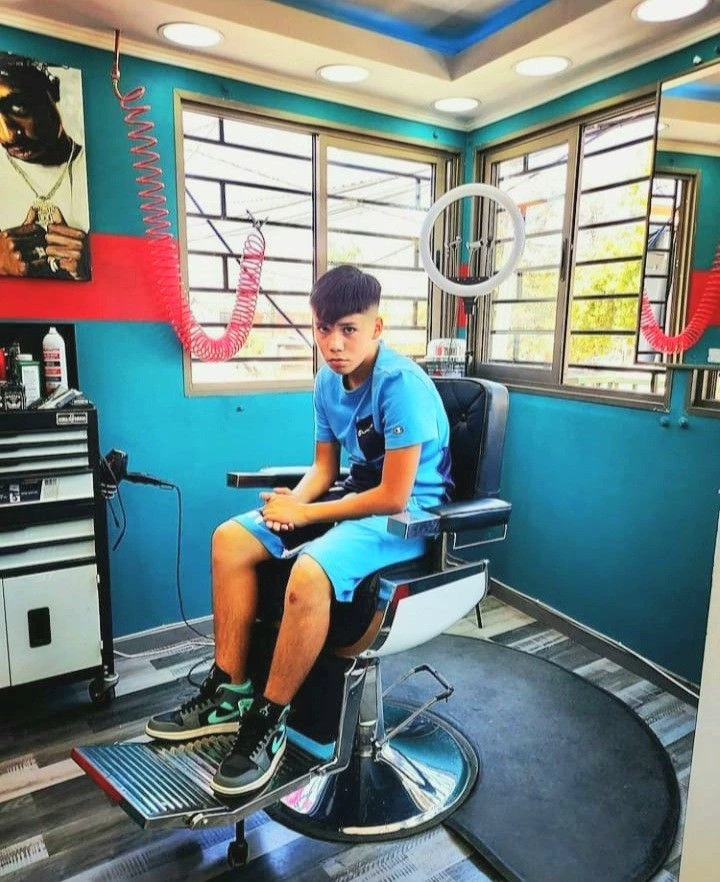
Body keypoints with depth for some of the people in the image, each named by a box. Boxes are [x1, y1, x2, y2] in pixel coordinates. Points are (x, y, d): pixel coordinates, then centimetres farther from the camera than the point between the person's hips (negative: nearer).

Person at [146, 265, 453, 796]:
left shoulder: (401, 384, -21)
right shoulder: (329, 381, 2)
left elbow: (394, 496, -23)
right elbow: (324, 467, 11)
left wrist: (306, 514, -16)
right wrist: (292, 503, -11)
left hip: (411, 511, -8)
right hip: (358, 495, 8)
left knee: (310, 573, -35)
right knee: (231, 538, -2)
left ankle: (268, 721, -10)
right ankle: (229, 690, 7)